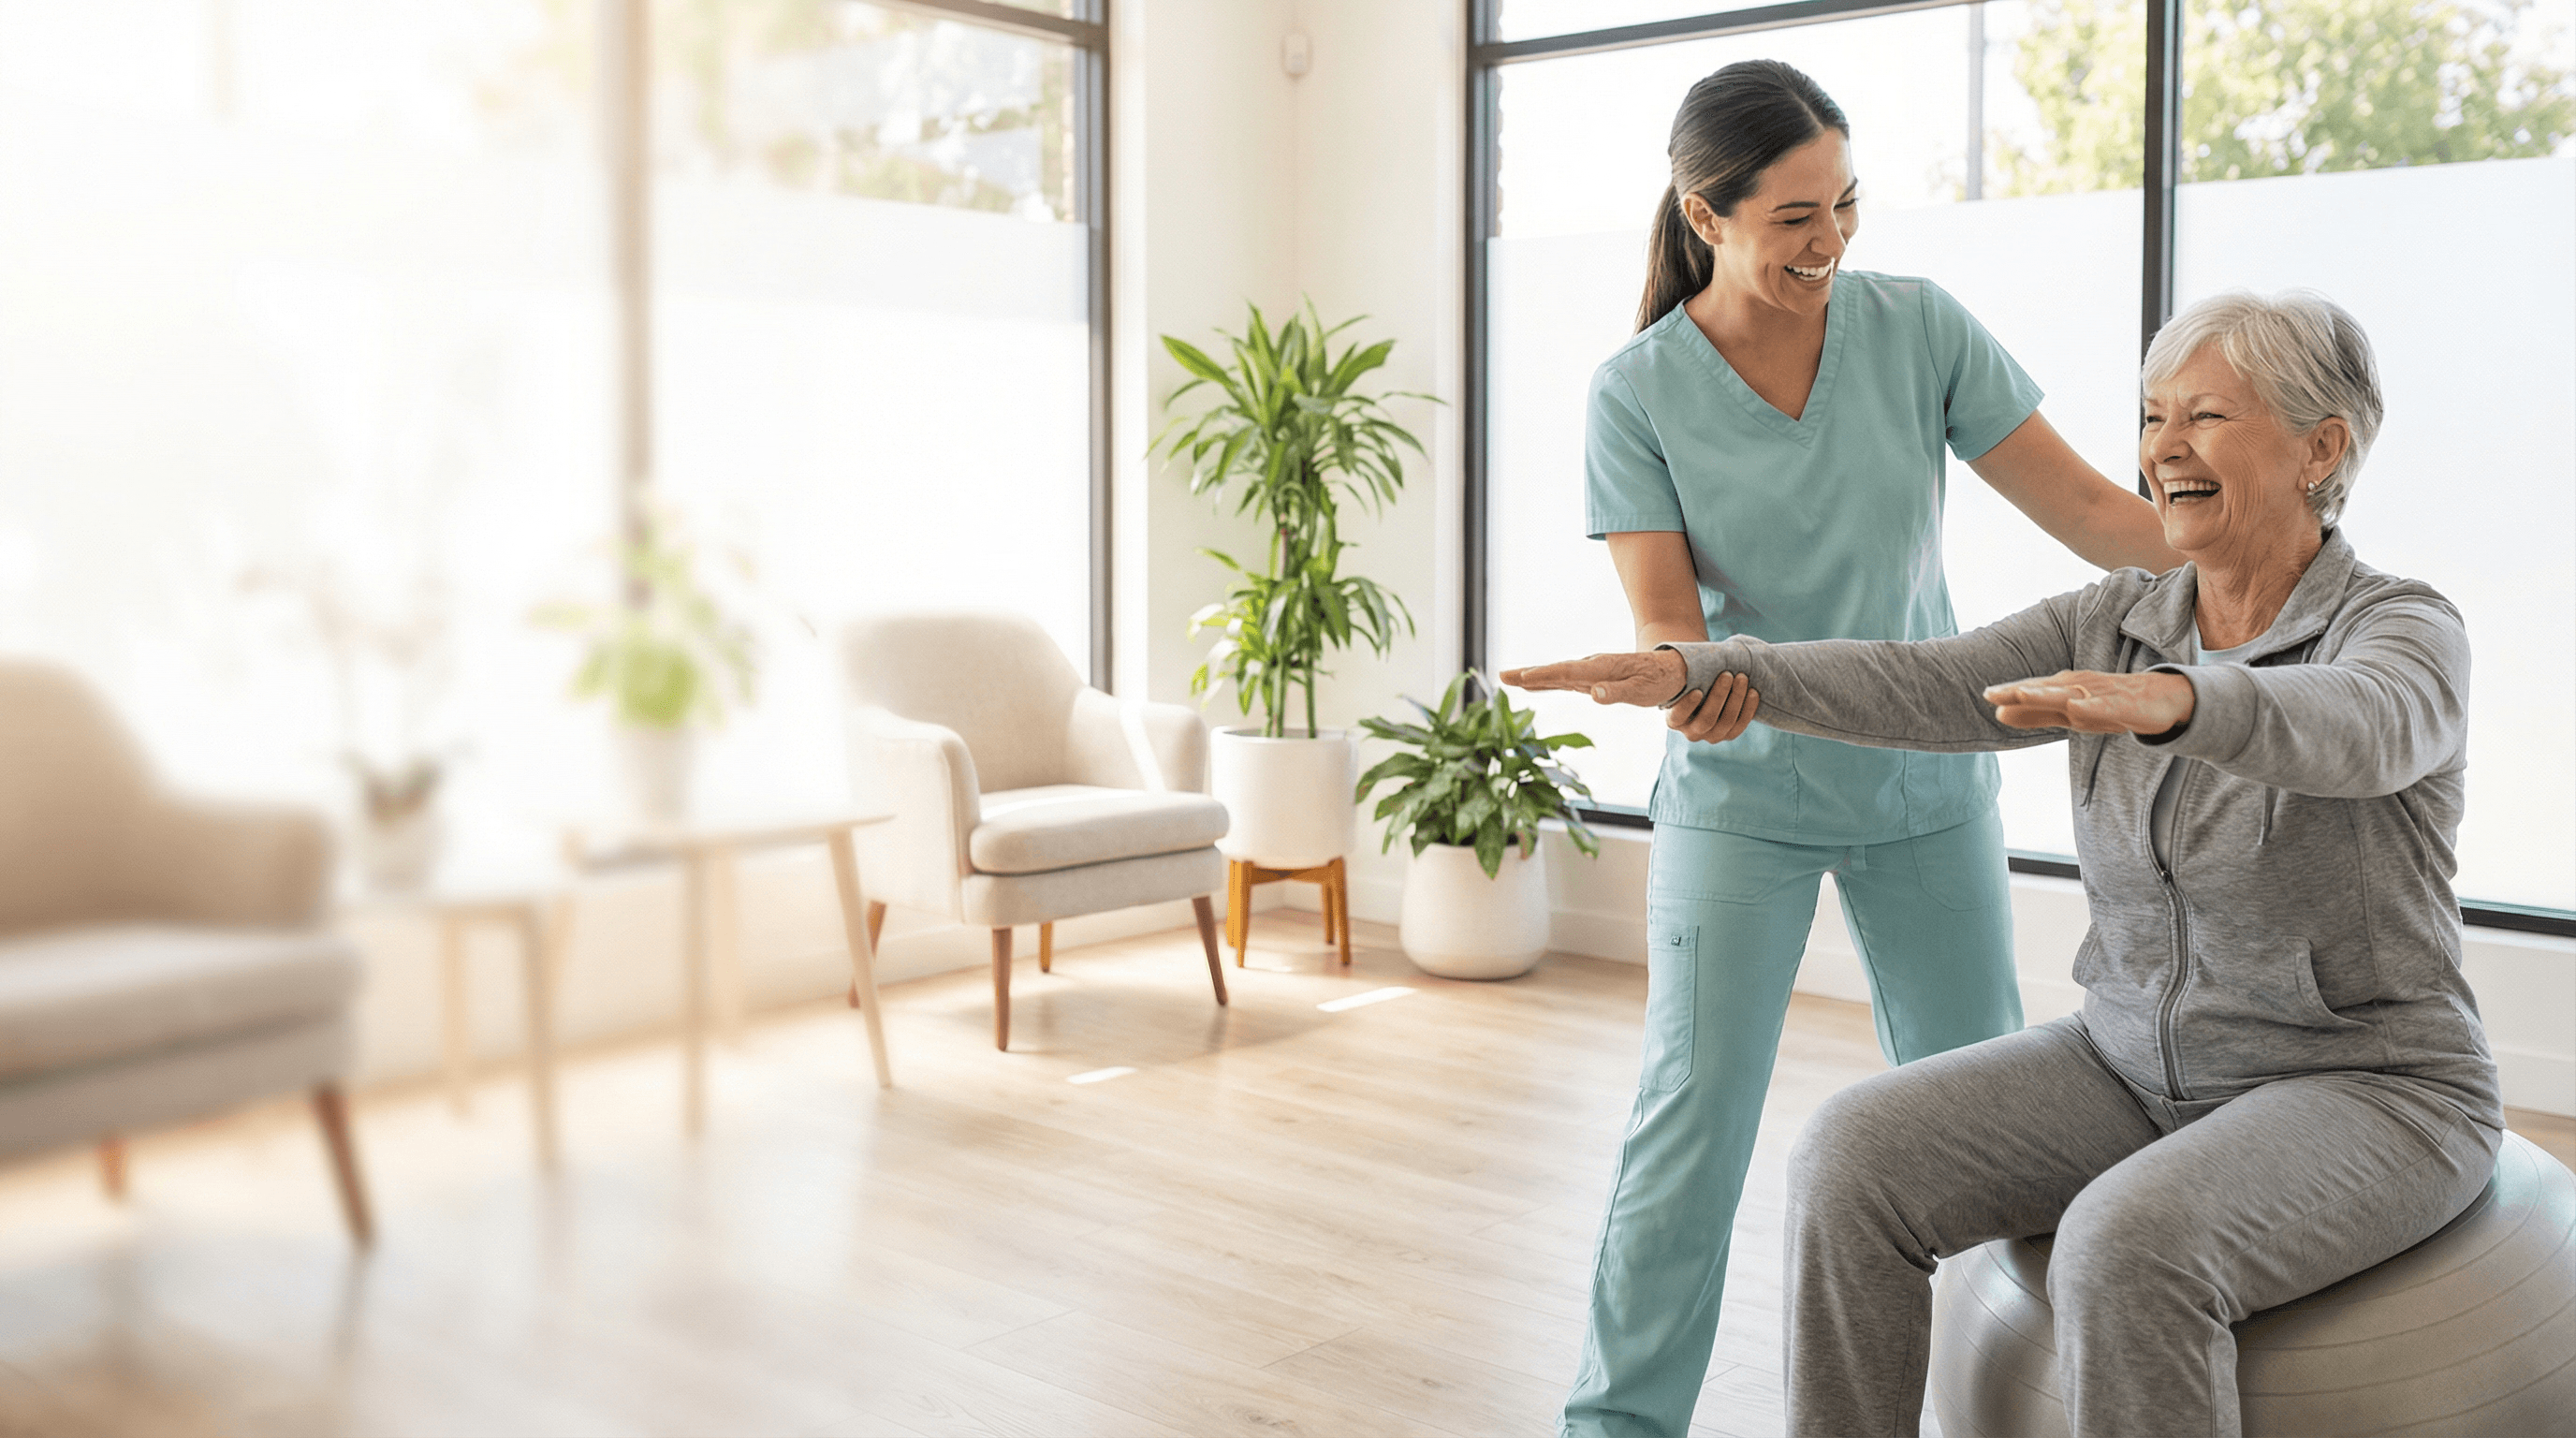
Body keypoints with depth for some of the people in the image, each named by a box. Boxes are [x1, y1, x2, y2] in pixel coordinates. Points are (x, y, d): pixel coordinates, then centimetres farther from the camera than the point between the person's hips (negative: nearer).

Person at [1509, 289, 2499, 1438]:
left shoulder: (2405, 631, -12)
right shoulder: (2114, 626, 5)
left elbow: (2351, 728, -36)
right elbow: (1923, 687, -9)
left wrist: (2168, 702, -58)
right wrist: (1695, 669, -23)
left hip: (2363, 1088, -5)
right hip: (2130, 1063, 6)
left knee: (2127, 1245, -34)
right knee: (1854, 1153, -15)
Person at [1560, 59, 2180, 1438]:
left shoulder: (1918, 326, -8)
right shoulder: (1636, 390, -12)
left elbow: (2088, 508, -8)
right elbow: (1664, 625, -16)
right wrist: (1697, 687, -39)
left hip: (1925, 787, 3)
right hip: (1739, 800, -2)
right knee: (1694, 1114, -5)